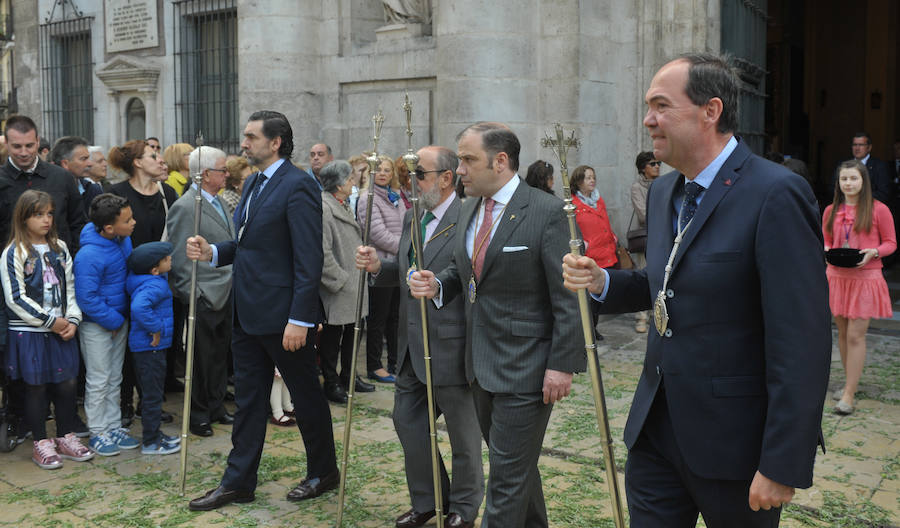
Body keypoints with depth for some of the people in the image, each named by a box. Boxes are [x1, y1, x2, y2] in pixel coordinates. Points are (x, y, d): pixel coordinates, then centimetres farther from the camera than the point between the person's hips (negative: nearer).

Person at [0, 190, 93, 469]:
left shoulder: (59, 248, 9)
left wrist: (72, 320, -2)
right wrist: (50, 321, -13)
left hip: (61, 331, 5)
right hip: (29, 333, -5)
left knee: (67, 383, 7)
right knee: (36, 386, 4)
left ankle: (66, 437, 24)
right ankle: (41, 443, 18)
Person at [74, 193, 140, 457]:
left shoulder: (124, 240, -4)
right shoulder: (89, 256, -27)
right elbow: (87, 298, -24)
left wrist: (122, 318, 9)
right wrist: (113, 321, -16)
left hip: (120, 320, 7)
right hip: (97, 325, -7)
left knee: (115, 378, 17)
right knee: (98, 381, 5)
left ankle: (114, 427, 29)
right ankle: (98, 432, 18)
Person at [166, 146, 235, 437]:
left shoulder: (219, 202, 11)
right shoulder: (185, 207, -15)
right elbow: (179, 259, -14)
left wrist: (235, 281, 15)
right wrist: (191, 296, -14)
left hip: (226, 293, 8)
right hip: (204, 297, -8)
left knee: (220, 355, 17)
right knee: (202, 358, 5)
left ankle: (216, 406, 30)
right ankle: (199, 414, 19)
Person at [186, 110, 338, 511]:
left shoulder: (298, 186, -16)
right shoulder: (254, 184, 13)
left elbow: (309, 260, -20)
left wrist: (299, 319, -23)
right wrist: (212, 252, 0)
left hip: (282, 314, -8)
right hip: (248, 312, 9)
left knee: (306, 395, 9)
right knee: (248, 398, 14)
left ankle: (323, 472, 27)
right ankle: (238, 482, 24)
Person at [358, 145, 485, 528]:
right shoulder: (412, 217, 10)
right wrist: (378, 266, -2)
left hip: (451, 349, -8)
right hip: (412, 348, 8)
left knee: (462, 431, 10)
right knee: (407, 421, 15)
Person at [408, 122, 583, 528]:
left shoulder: (546, 212, -14)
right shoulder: (468, 210, 10)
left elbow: (566, 298, -14)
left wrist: (562, 365, -17)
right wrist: (436, 285, -2)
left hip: (524, 367, -7)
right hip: (481, 364, 8)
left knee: (508, 474, -1)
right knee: (514, 462, 21)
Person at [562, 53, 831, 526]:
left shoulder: (776, 195, -18)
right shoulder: (662, 192, 8)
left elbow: (802, 341, -20)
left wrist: (782, 466, -20)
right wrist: (601, 282, -1)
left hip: (733, 440, -6)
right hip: (656, 428, 7)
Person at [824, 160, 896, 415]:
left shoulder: (878, 210, -3)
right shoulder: (831, 211, 7)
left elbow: (891, 243, 3)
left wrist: (873, 252, -16)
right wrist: (827, 251, -4)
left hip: (865, 278, -4)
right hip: (837, 276, 4)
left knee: (855, 335, -8)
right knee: (842, 333, 10)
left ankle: (849, 394, -3)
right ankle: (850, 383, 25)